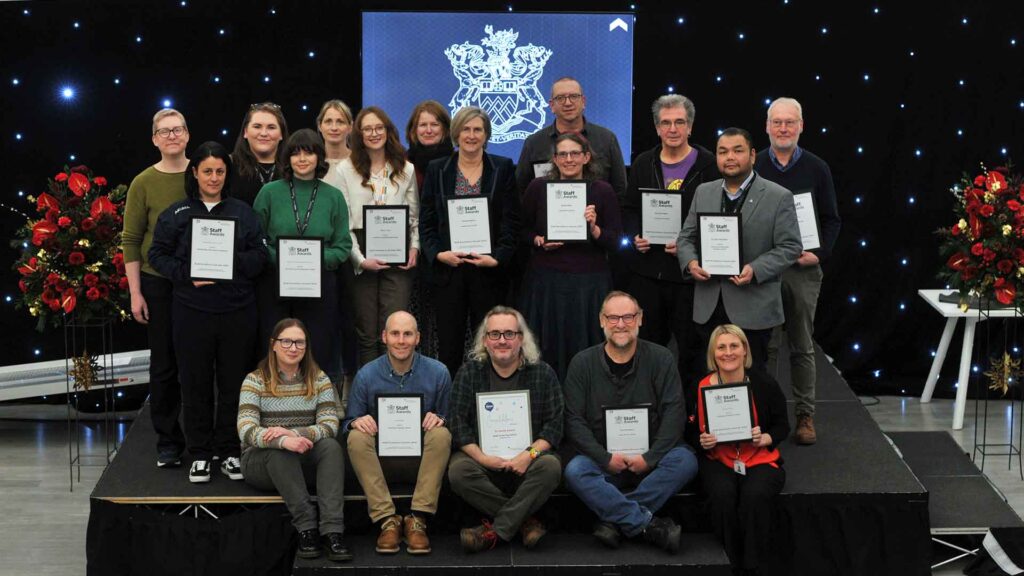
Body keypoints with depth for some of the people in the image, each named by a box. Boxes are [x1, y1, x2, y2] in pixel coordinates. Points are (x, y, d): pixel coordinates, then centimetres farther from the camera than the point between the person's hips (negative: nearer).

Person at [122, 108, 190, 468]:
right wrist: (135, 293, -5)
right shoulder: (144, 183, -2)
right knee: (164, 364, 4)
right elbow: (131, 241, -1)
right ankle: (168, 443, 13)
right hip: (158, 283, -1)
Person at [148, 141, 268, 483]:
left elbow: (260, 256, 4)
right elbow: (158, 254, 3)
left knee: (234, 382, 5)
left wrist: (233, 261, -14)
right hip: (192, 311, -1)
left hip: (237, 312, 1)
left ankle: (230, 452, 16)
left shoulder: (243, 212, 8)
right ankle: (199, 454, 14)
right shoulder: (176, 214, 4)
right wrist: (186, 274, -13)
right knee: (196, 383, 4)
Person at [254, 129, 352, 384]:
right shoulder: (270, 192, 2)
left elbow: (343, 246, 4)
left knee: (317, 353, 3)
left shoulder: (333, 197, 6)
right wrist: (279, 258, -14)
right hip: (275, 284, -1)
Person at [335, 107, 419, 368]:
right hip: (361, 258, -1)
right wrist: (359, 258, -10)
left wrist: (414, 247, -2)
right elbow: (341, 219, 0)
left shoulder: (406, 170, 13)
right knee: (367, 334, 2)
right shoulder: (346, 170, 5)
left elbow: (414, 216, 15)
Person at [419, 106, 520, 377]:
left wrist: (498, 257, -11)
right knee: (449, 345, 1)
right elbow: (426, 222, 6)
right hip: (448, 271, 1)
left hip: (489, 271, -1)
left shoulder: (502, 169, 6)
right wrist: (438, 254, -10)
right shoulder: (437, 170, 8)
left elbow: (512, 221, 2)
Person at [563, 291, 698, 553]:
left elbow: (674, 413, -7)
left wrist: (649, 458, -19)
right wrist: (606, 458, -18)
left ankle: (614, 520, -27)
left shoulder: (660, 359, 0)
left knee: (685, 461, -30)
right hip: (603, 459, 0)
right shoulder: (583, 363, 1)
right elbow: (574, 421, -5)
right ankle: (651, 526, -31)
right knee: (575, 472, -31)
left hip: (650, 456, 0)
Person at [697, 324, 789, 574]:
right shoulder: (702, 388, -2)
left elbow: (782, 425, 6)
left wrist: (765, 438, -15)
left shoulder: (765, 384, -3)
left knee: (755, 496, -33)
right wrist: (703, 442, -13)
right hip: (719, 461, 1)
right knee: (722, 495, -33)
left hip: (761, 460, 0)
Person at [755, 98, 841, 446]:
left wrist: (820, 254, -9)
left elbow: (832, 220, 7)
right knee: (764, 345, 2)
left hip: (803, 269, 0)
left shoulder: (816, 169, 4)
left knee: (803, 346, 6)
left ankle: (805, 416, 12)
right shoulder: (752, 167, 3)